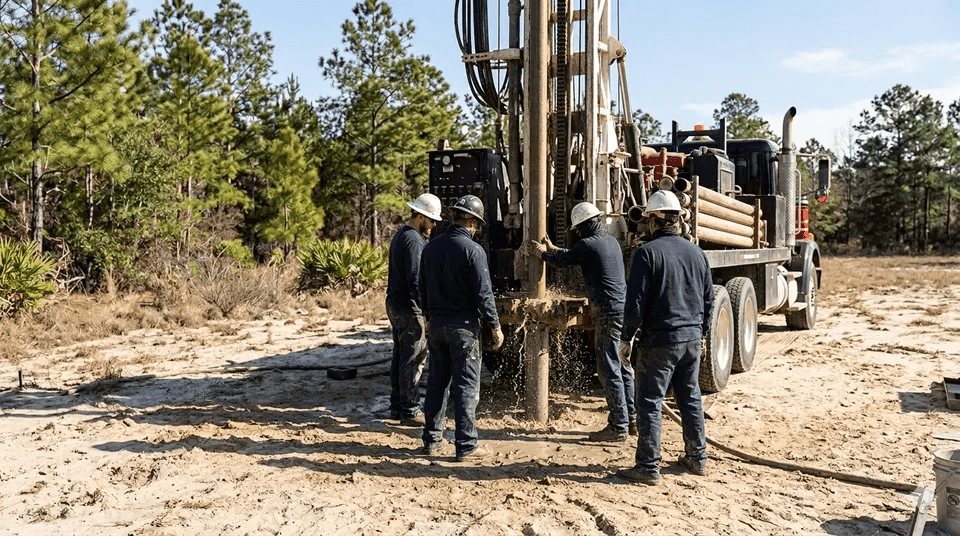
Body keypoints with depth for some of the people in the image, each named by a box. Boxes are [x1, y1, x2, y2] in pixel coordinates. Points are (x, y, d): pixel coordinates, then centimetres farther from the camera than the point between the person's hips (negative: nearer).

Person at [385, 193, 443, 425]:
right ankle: (410, 411, 3)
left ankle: (397, 406, 23)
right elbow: (415, 279, -23)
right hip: (409, 309, -10)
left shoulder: (400, 235, 15)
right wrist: (427, 309, -21)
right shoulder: (413, 240, -17)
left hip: (395, 305, 10)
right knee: (413, 360, -3)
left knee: (400, 357, 15)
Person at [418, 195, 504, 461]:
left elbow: (423, 289, 14)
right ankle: (466, 446, 6)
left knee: (437, 382, 14)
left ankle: (432, 440, 22)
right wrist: (495, 326, -6)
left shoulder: (431, 247, 6)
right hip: (464, 326, -6)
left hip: (437, 324, 6)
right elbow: (483, 294, -15)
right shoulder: (473, 250, -14)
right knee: (466, 385, 1)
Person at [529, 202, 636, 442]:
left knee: (610, 370, -4)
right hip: (624, 309, 9)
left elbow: (562, 261, 4)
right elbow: (573, 256, 29)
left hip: (609, 313, -9)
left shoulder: (588, 245, -12)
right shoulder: (611, 241, 16)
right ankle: (630, 419, 23)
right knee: (623, 367, 15)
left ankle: (618, 427, 0)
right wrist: (552, 248, 38)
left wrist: (542, 253, 23)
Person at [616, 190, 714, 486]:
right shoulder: (696, 253, 8)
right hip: (691, 338, 7)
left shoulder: (647, 252, -11)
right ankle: (697, 458, 28)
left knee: (650, 403, 0)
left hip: (659, 340, -6)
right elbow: (709, 299, 14)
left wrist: (627, 337, -4)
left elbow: (636, 301, -14)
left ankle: (649, 467, 3)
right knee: (690, 398, 18)